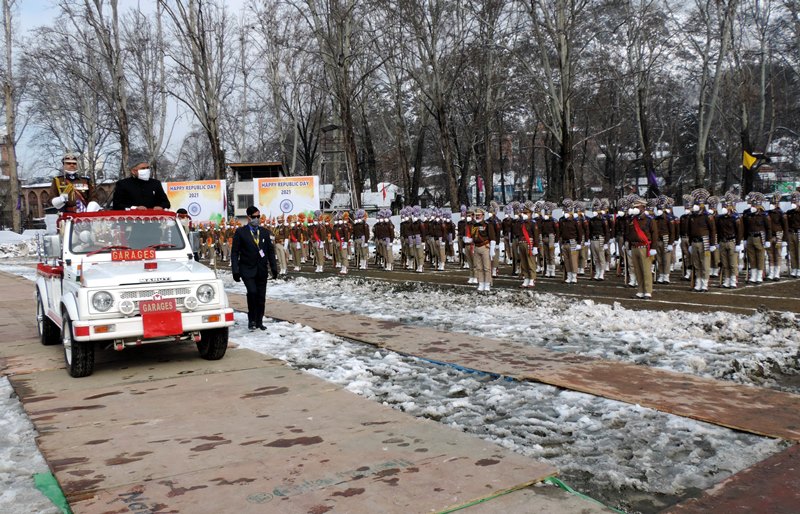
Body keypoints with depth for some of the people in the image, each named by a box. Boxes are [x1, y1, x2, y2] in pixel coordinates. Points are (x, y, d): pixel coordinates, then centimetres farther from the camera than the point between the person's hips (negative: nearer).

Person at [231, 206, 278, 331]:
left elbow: (270, 251, 13)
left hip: (262, 270, 4)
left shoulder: (265, 232, 10)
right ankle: (251, 320, -4)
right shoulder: (240, 232, -1)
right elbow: (234, 252, -3)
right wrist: (235, 271, -10)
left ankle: (259, 321, 18)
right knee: (252, 292, -21)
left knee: (261, 297, 5)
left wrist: (274, 268, 6)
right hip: (247, 269, -4)